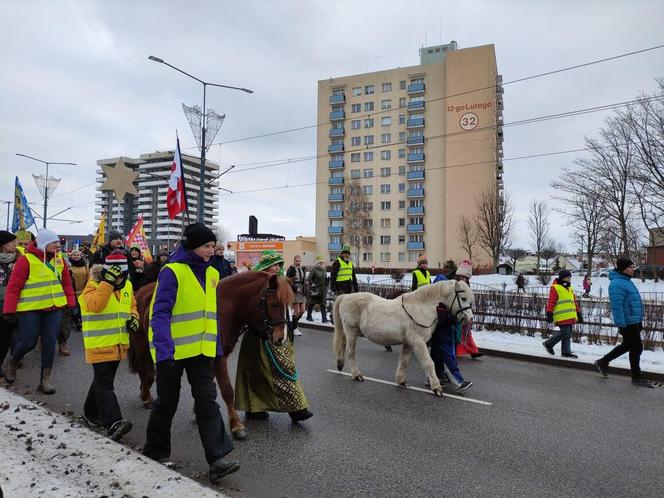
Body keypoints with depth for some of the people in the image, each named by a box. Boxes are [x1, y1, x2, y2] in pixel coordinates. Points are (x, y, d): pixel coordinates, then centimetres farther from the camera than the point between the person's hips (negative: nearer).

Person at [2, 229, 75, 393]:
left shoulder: (59, 258, 5)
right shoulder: (26, 260, -11)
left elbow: (66, 282, 11)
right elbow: (13, 287, -10)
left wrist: (70, 303, 6)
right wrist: (9, 310, -12)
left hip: (54, 308, 4)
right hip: (30, 308, -4)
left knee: (49, 342, 3)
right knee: (29, 341, 0)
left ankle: (45, 380, 14)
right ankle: (13, 363, 35)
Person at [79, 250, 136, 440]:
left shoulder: (127, 286, 8)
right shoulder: (94, 284, -10)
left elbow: (132, 306, 21)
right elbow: (94, 306, -29)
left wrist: (133, 318, 1)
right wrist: (108, 282, -30)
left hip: (118, 344, 7)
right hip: (99, 344, -6)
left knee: (103, 380, 20)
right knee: (105, 384, -9)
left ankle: (91, 413, 38)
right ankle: (113, 423, -13)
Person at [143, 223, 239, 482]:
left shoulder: (211, 274, 7)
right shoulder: (172, 272, -13)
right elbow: (160, 313, -17)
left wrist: (217, 347, 13)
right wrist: (164, 350, -26)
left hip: (202, 349, 5)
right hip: (172, 351, -5)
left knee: (207, 400, -1)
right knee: (167, 402, 12)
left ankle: (217, 459, 2)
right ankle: (155, 452, 34)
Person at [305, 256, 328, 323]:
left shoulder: (324, 270, 13)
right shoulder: (314, 270, -8)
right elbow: (308, 279, -13)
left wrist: (326, 288, 20)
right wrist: (312, 284, -18)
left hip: (322, 290, 6)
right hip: (314, 290, -6)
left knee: (323, 305, 2)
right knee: (312, 303, 5)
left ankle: (324, 318, 3)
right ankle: (309, 316, 21)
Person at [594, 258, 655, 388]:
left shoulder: (626, 281, 12)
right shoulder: (617, 284, -20)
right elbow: (617, 306, -23)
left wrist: (639, 321, 23)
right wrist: (621, 325, -24)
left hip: (634, 321, 10)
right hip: (628, 323, -10)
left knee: (627, 345, 19)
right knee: (636, 348, 0)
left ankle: (603, 362, 30)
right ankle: (637, 378, 15)